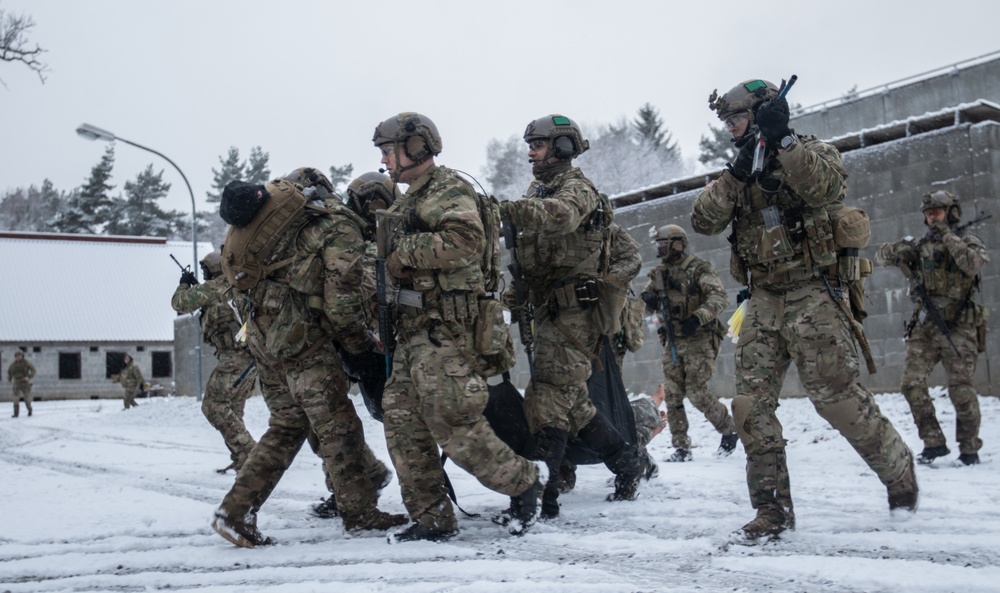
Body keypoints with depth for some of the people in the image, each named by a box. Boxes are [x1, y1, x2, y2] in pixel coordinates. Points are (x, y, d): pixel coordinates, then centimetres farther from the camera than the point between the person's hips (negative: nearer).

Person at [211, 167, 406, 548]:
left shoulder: (290, 210, 15)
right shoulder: (342, 228, -7)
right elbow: (341, 302, -13)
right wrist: (365, 342, 2)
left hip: (263, 334, 8)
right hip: (303, 339, -8)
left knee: (287, 425, 16)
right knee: (338, 426, 3)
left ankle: (234, 512, 13)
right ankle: (360, 512, 12)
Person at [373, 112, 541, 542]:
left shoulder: (449, 191, -6)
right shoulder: (407, 202, 24)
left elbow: (463, 241, -23)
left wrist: (402, 249, -16)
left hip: (444, 328, -10)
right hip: (413, 329, 10)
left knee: (452, 424, -11)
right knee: (402, 422, 4)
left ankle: (523, 482, 8)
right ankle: (431, 517, 11)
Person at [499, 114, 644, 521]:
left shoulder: (578, 189, -9)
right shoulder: (538, 191, 20)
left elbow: (557, 214, -32)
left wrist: (501, 210, -45)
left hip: (572, 312, -9)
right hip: (549, 312, 9)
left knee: (546, 403, -14)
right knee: (572, 401, 15)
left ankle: (539, 496, -14)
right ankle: (626, 461, 29)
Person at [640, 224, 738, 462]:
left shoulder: (698, 268, -9)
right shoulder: (659, 272, 11)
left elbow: (719, 297, -17)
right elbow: (647, 295, 17)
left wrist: (697, 318, -31)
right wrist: (649, 297, -8)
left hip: (699, 339, -6)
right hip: (672, 341, 6)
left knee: (697, 393, -9)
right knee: (673, 396, 2)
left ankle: (730, 430, 14)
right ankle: (681, 447, 10)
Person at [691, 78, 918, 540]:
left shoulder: (811, 151, 1)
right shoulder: (738, 172, 16)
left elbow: (828, 186, -23)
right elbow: (703, 220, 1)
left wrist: (782, 139, -24)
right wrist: (737, 174, -11)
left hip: (812, 294, -6)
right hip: (763, 302, 6)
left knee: (837, 395, -8)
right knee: (750, 405, -2)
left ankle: (900, 473, 16)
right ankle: (773, 510, 6)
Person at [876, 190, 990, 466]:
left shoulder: (968, 241, 3)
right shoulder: (921, 246, 14)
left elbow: (973, 265, -18)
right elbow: (882, 254, 12)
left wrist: (948, 237, -17)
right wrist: (901, 250, -9)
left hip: (958, 327, -4)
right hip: (924, 326, 4)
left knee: (961, 389, -5)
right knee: (912, 383, -7)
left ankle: (969, 448, 11)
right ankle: (934, 442, 4)